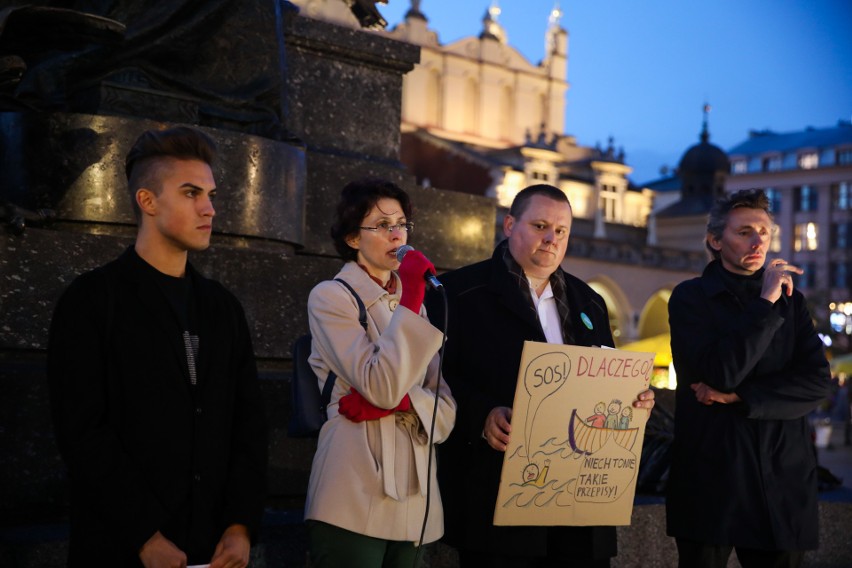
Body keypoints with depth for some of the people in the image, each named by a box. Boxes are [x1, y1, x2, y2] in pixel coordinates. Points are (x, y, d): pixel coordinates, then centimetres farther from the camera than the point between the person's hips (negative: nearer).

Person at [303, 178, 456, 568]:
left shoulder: (417, 303, 16)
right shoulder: (330, 297, -3)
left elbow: (446, 406, 8)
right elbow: (380, 386, -17)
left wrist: (400, 400, -12)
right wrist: (410, 304, -16)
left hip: (414, 499, 6)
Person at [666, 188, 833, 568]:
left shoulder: (790, 299, 11)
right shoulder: (691, 297, 0)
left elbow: (818, 383, -1)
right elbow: (722, 373, -15)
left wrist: (738, 397, -11)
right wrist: (765, 303, -14)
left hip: (783, 479, 3)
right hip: (710, 476, -3)